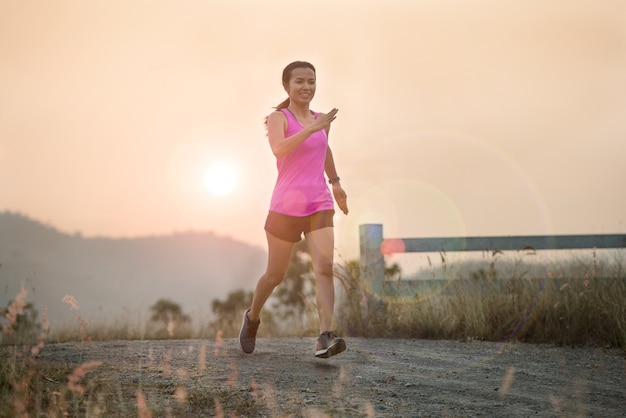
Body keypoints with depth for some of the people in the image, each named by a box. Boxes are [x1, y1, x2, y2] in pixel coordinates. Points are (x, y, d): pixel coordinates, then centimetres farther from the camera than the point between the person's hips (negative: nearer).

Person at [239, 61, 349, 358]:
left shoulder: (321, 120, 11)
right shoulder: (278, 118, -5)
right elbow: (278, 149, -27)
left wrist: (336, 183, 37)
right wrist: (312, 128, -31)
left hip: (320, 207, 4)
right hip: (286, 207, -3)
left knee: (324, 268, -17)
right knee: (275, 275, 10)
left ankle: (325, 338, -25)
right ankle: (252, 317, 39)